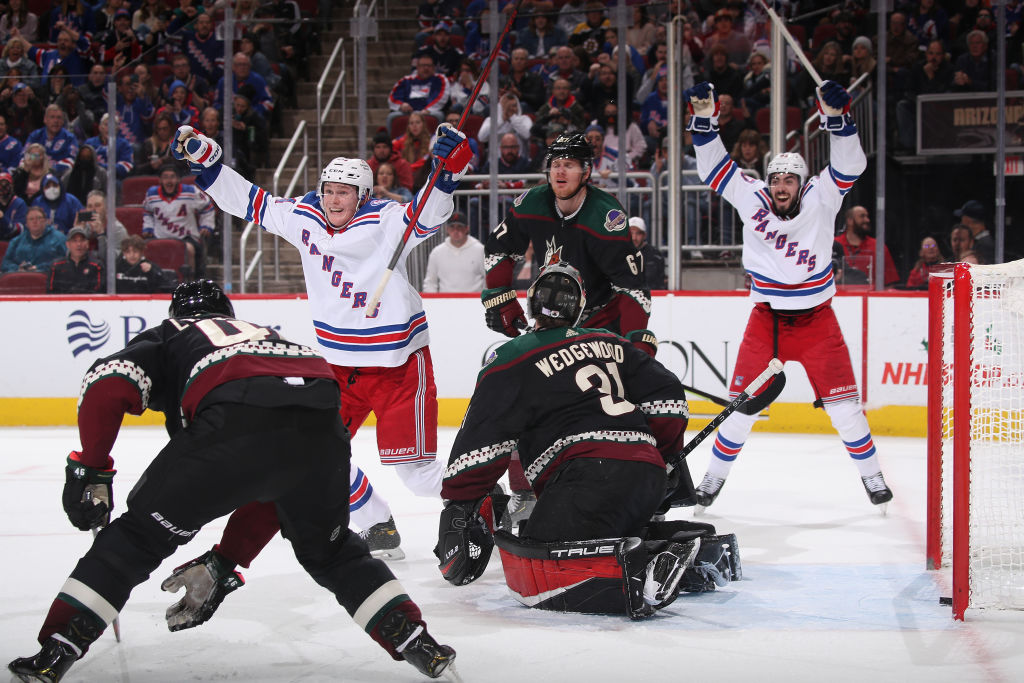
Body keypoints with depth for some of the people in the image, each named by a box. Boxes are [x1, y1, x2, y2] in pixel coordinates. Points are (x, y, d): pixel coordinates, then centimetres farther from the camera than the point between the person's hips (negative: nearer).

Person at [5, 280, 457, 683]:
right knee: (327, 547, 30)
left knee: (140, 533, 13)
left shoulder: (164, 337, 32)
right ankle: (415, 641, 23)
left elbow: (108, 383, 6)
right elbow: (271, 494, 42)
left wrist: (91, 469, 15)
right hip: (321, 424, 4)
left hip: (237, 423, -4)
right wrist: (226, 565, 45)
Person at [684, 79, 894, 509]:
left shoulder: (820, 199, -9)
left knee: (841, 400, -1)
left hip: (816, 317, -1)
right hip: (766, 317, 1)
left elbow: (849, 165, -21)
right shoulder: (750, 199, -5)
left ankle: (870, 473, 16)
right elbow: (714, 166, -6)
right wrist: (704, 119, -18)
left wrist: (836, 118, -36)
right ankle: (715, 476, 12)